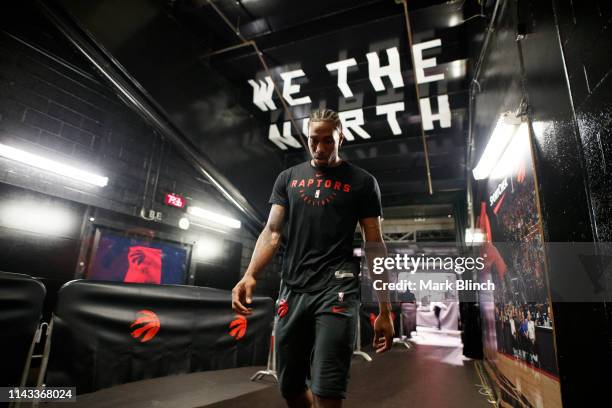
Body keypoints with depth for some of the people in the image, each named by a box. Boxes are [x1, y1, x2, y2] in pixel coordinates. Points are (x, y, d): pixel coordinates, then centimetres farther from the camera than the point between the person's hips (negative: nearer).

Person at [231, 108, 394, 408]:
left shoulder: (362, 182, 5)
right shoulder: (288, 178, 13)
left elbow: (374, 245, 2)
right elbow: (272, 232, 6)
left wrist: (384, 310, -1)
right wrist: (250, 275, -11)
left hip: (337, 288, -3)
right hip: (292, 290, 4)